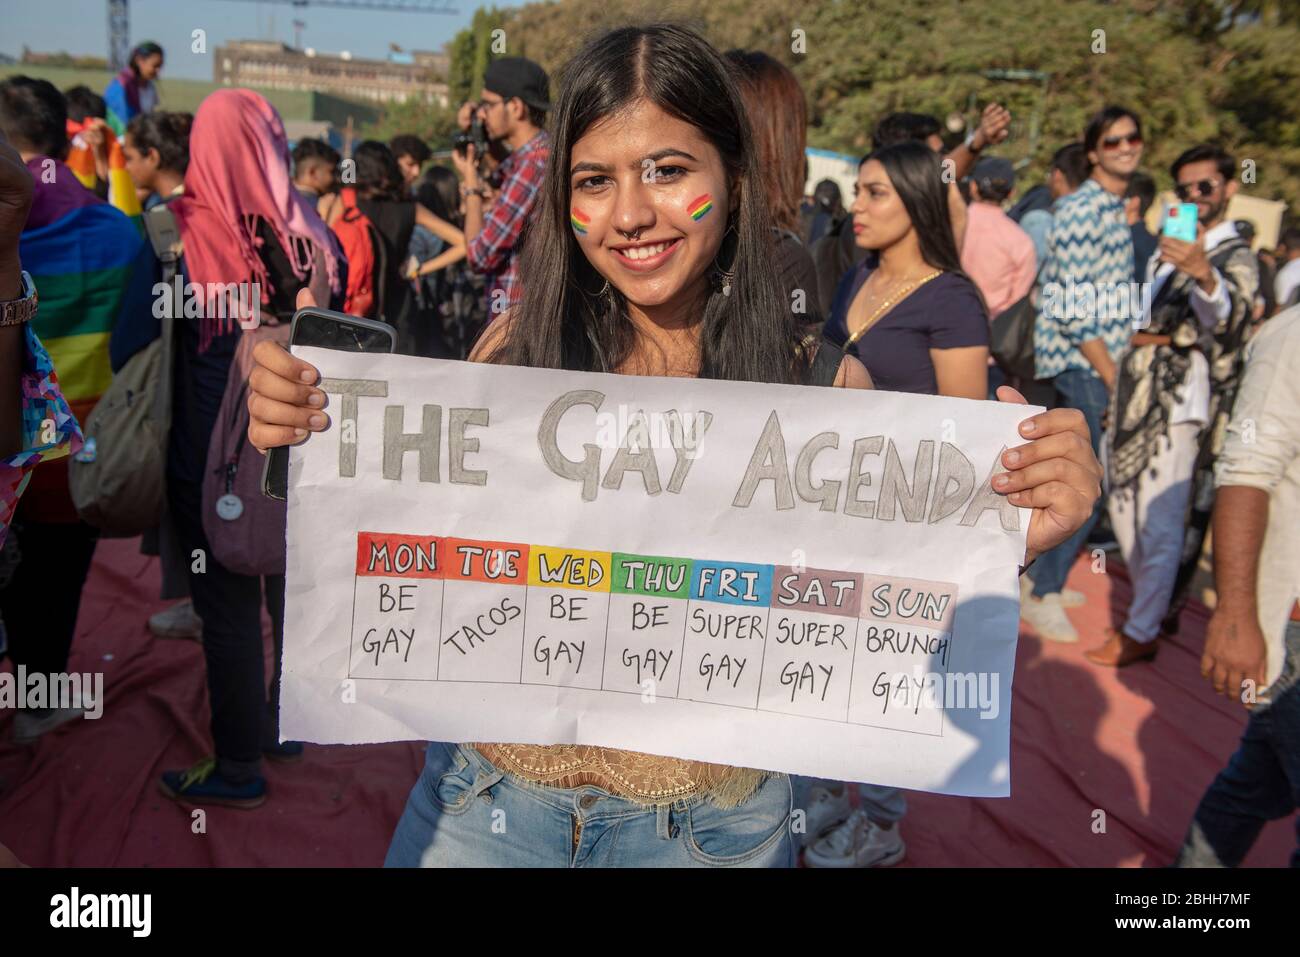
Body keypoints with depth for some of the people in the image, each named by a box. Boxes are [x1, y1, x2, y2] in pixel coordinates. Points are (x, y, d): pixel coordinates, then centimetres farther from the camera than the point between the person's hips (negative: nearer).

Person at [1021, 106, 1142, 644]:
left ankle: (1043, 577, 27)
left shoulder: (1115, 209, 15)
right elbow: (1072, 308, -19)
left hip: (1100, 361, 9)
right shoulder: (1082, 211, -14)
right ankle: (1042, 595, 4)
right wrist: (1111, 374, -16)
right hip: (1080, 362, -9)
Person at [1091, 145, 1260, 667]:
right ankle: (1158, 606, 31)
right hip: (1136, 398, 8)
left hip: (1179, 406, -8)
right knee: (1125, 508, 14)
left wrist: (1203, 274, -49)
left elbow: (1228, 314, -29)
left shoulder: (1236, 258, -6)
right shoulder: (1174, 246, 18)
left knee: (1161, 523, -7)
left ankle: (1141, 633, 4)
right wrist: (1139, 335, 8)